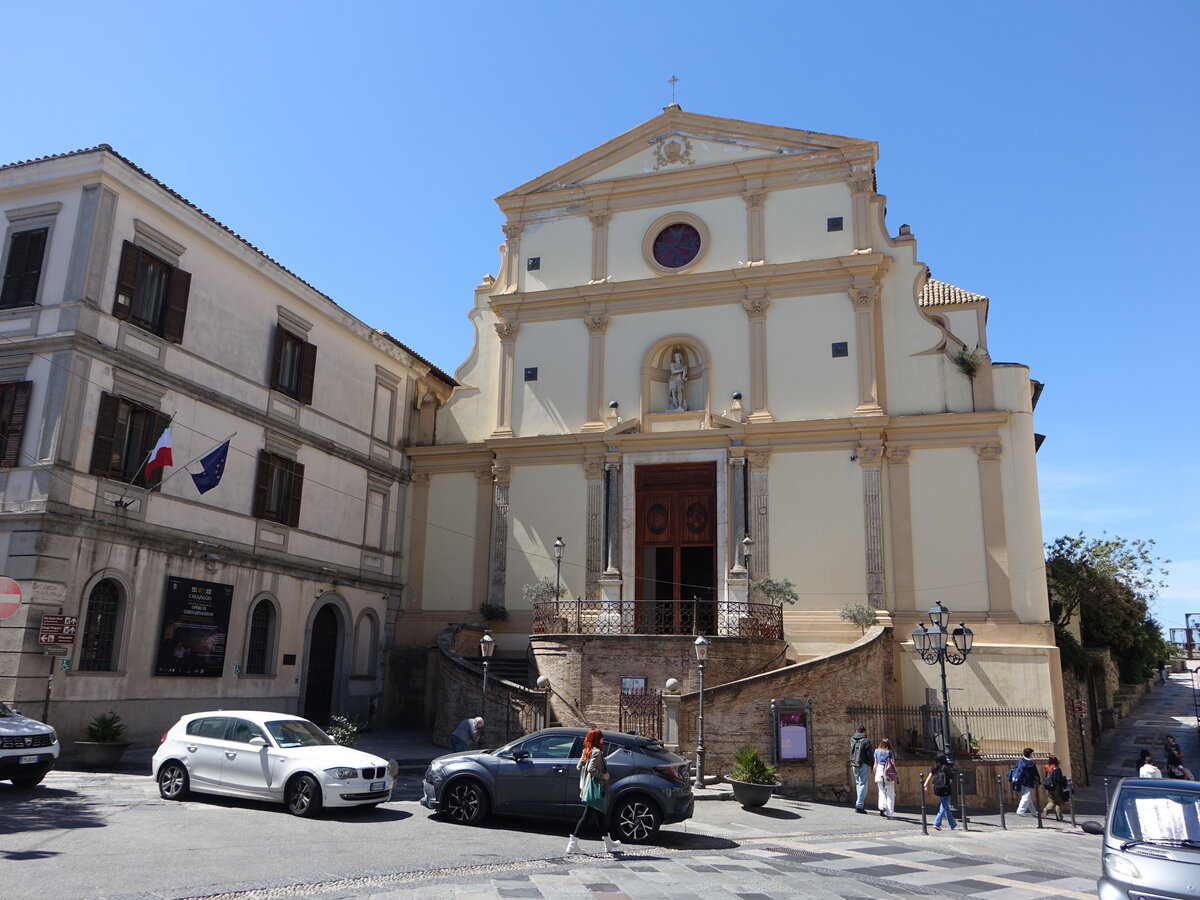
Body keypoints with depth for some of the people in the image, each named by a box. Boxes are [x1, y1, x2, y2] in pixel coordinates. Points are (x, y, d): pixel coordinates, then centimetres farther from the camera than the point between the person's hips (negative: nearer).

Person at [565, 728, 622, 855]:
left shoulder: (586, 751, 10)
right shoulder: (597, 752, -16)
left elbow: (579, 766, 11)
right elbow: (591, 768, -25)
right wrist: (603, 776, -14)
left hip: (587, 787, 10)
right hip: (594, 788, -10)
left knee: (600, 815, 18)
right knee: (587, 816, -4)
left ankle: (608, 842, 29)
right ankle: (573, 843, -4)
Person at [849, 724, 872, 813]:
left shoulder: (852, 739, 7)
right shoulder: (866, 741, -9)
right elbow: (869, 755, -11)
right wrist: (870, 766, -5)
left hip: (854, 764, 5)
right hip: (863, 765, -5)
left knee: (858, 783, 18)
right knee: (863, 784, -2)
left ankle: (860, 803, 23)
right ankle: (859, 806, -7)